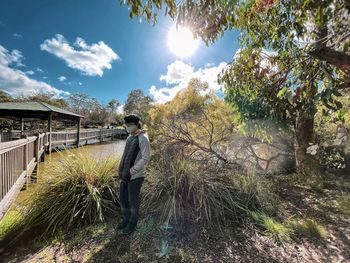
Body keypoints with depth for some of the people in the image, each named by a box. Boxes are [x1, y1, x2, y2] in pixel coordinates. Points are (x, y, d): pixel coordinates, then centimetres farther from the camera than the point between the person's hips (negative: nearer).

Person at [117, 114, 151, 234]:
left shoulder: (143, 138, -15)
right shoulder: (129, 137, 8)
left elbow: (146, 158, -19)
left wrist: (131, 171, -18)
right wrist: (122, 171, 10)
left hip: (135, 176, -7)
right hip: (125, 175, 7)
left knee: (133, 201, 10)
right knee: (123, 198, 19)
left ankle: (132, 223, 33)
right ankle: (125, 219, 42)